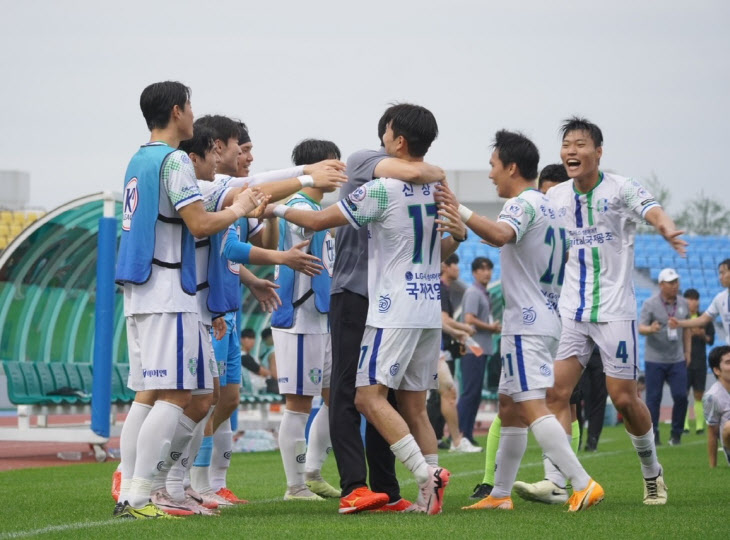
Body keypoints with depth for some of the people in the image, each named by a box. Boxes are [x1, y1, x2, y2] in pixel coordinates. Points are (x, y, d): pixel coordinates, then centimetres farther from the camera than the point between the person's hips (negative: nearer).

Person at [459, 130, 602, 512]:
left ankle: (583, 484, -23)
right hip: (547, 319, 10)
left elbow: (500, 235, -35)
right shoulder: (550, 208, 18)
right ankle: (500, 493, 18)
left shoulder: (523, 204, -13)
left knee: (532, 407, -15)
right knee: (509, 408, 14)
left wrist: (456, 209, -39)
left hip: (526, 323, -10)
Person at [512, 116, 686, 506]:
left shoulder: (621, 189, -7)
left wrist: (667, 229, -50)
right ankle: (554, 482, -10)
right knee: (556, 392, -9)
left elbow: (653, 211, -27)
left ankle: (652, 473, 22)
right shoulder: (555, 197, 7)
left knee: (623, 398, -1)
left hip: (614, 310, -4)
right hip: (570, 310, 4)